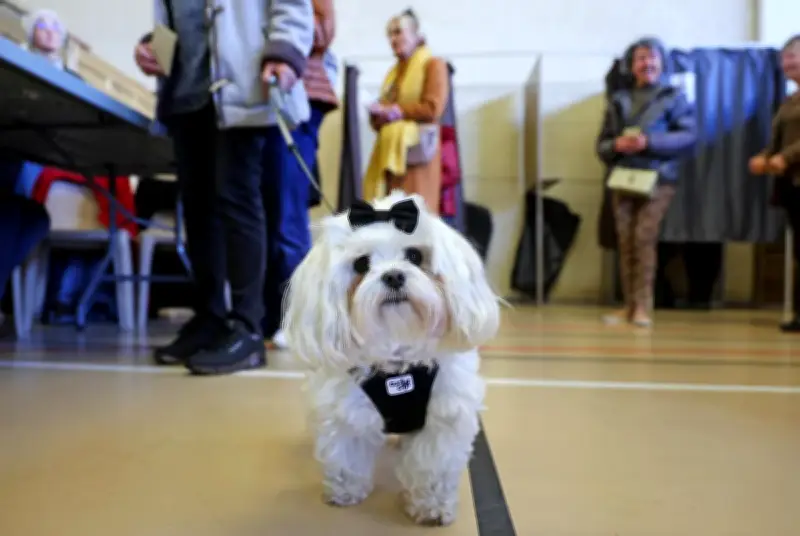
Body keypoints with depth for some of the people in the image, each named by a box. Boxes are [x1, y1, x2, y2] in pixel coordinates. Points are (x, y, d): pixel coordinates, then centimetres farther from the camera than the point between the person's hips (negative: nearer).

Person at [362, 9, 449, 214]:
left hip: (418, 149, -7)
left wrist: (393, 111, -9)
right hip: (389, 149, 7)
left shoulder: (433, 64, 2)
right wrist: (378, 113, 1)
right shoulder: (394, 71, 24)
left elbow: (433, 110, -10)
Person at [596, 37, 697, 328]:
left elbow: (689, 135, -5)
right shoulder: (618, 100, 14)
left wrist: (649, 142, -16)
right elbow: (601, 144, 13)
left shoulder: (674, 97, 6)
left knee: (644, 238, -14)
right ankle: (629, 305, 8)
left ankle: (643, 307, -8)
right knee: (625, 241, 1)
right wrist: (617, 145, -10)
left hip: (658, 179, -3)